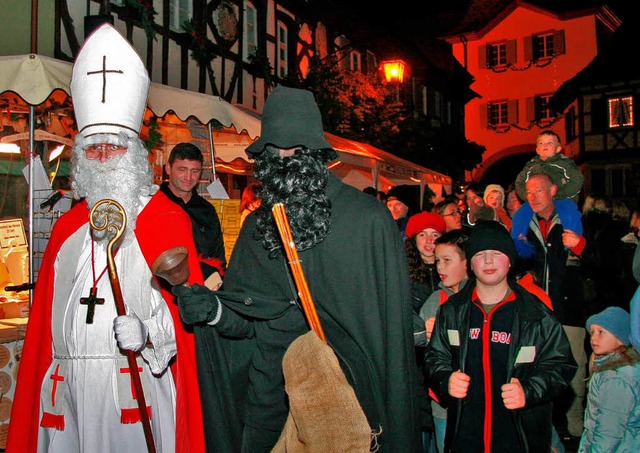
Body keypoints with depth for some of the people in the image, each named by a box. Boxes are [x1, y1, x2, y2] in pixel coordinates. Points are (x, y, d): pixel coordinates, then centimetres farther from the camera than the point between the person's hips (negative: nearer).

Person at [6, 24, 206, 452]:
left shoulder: (168, 219, -2)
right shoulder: (67, 227, 13)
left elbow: (186, 301, -7)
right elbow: (45, 317, 15)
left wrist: (149, 332, -23)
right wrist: (43, 378, 10)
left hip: (137, 380, -4)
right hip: (69, 383, 5)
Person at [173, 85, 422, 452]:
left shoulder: (369, 219, -13)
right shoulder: (257, 226, 4)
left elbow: (391, 326, -12)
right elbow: (247, 322, 7)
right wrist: (213, 309, -14)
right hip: (270, 404, 4)